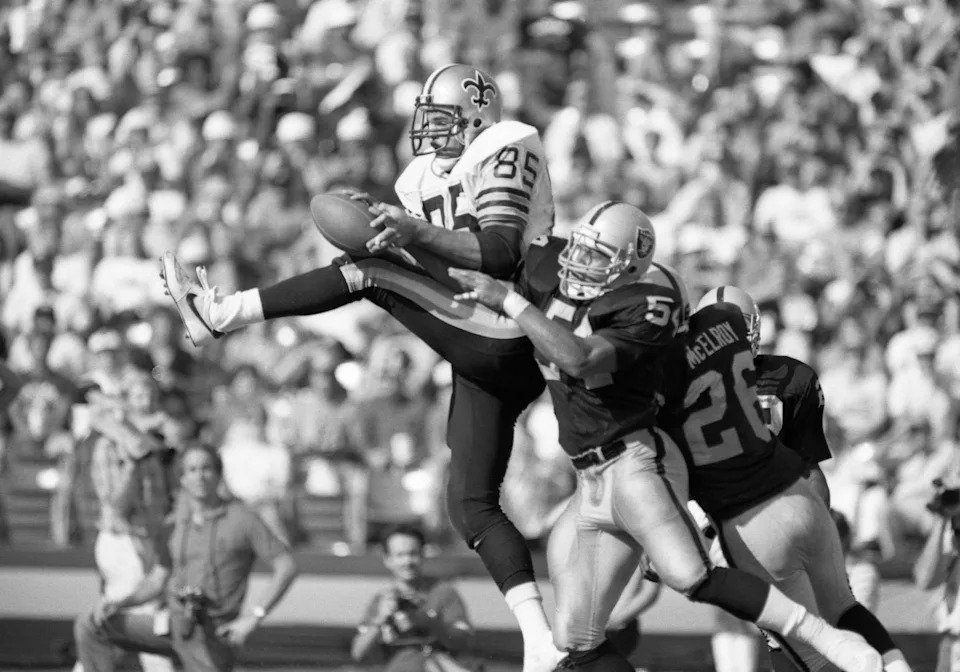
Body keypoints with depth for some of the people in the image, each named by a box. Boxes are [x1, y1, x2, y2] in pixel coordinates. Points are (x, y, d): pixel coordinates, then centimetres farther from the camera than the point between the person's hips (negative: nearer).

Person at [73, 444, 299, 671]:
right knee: (88, 626, -7)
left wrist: (253, 618, -15)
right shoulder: (175, 527, 9)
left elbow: (287, 567, -8)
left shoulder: (242, 520, -7)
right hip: (174, 627, 5)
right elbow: (156, 581, 17)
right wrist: (119, 603, -2)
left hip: (212, 635, -5)